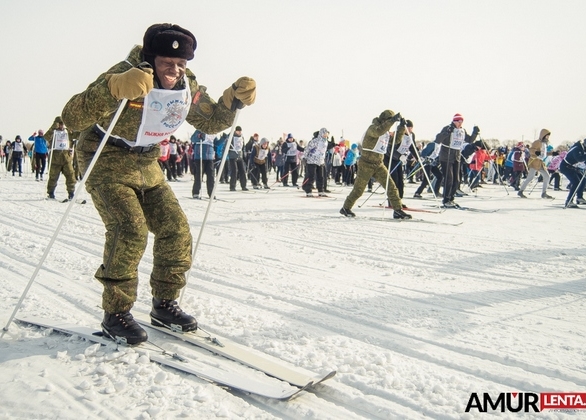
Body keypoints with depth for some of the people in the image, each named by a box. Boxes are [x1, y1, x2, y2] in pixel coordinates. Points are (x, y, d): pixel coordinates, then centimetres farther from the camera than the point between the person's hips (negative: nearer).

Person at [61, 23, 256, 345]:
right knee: (130, 230, -22)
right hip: (107, 162, -6)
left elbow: (211, 121, 10)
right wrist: (114, 88, -53)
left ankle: (164, 305, 13)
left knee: (176, 229, -2)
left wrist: (234, 98, -9)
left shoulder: (186, 86, -6)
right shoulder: (126, 76, -26)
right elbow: (72, 118, -36)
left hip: (147, 165, 7)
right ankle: (115, 314, -6)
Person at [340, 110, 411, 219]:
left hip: (379, 164, 7)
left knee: (391, 186, -4)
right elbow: (378, 131, -37)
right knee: (358, 189, 2)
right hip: (366, 164, -7)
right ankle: (345, 208, 20)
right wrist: (392, 120, -39)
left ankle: (398, 210, -1)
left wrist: (401, 128, -3)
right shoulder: (373, 128, -14)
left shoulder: (386, 132, 11)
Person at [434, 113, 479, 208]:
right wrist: (447, 132, -35)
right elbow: (437, 140, -22)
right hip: (446, 158, -7)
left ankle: (451, 199, 19)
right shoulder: (447, 129, -11)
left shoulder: (463, 131, 9)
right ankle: (446, 201, 0)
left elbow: (470, 140, 22)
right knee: (449, 179, -10)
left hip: (456, 158, 7)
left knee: (456, 180, 6)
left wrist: (475, 133, 5)